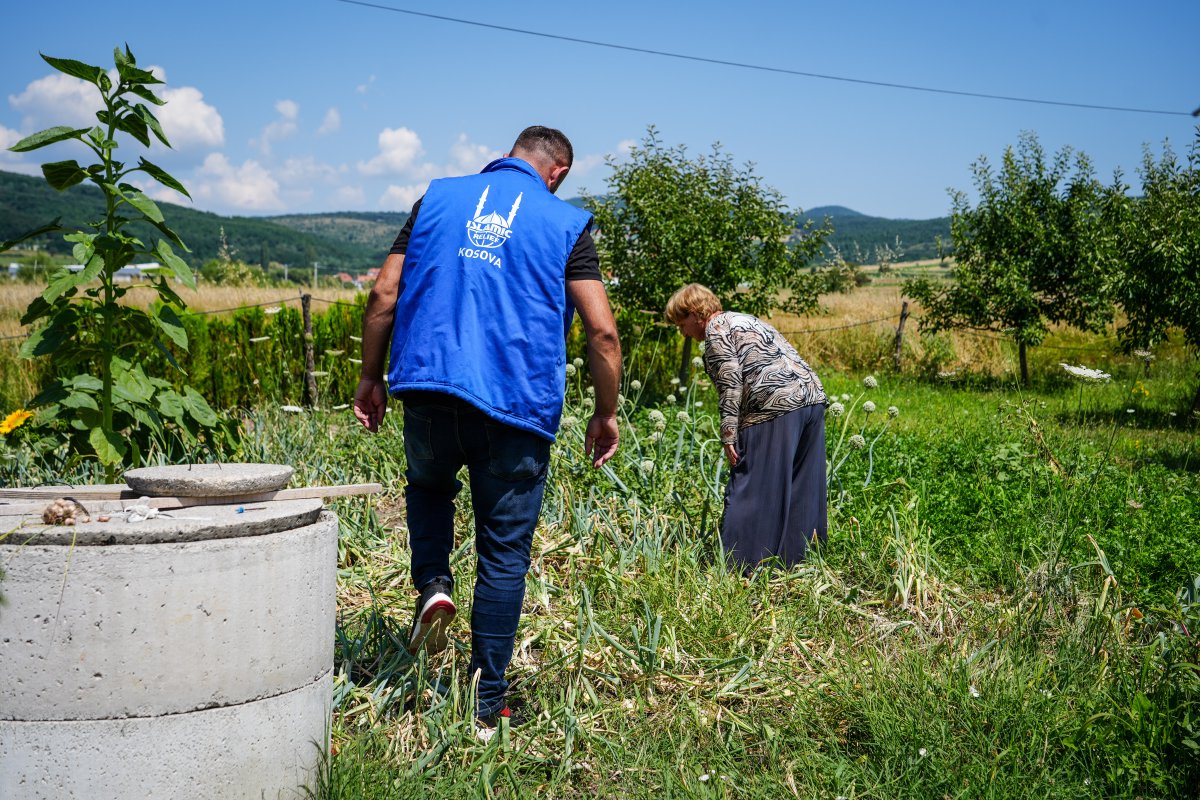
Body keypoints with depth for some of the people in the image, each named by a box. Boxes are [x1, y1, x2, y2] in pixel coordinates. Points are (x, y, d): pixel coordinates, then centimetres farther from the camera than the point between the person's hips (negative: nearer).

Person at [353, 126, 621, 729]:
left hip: (428, 390, 2)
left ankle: (433, 583, 7)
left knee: (428, 486, 32)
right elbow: (602, 331, -4)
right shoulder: (567, 225, 5)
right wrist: (606, 413, 7)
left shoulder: (437, 198, 11)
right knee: (504, 555, 8)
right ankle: (487, 702, 11)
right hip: (517, 407, -2)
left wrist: (371, 378, 15)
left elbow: (384, 295, 6)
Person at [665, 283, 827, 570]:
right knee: (800, 489, 14)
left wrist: (728, 435, -12)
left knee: (751, 491, -6)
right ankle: (795, 559, 20)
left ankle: (737, 566, -6)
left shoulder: (716, 328, 1)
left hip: (776, 406, -9)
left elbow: (730, 383, -11)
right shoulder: (745, 320, 29)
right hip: (812, 397, 9)